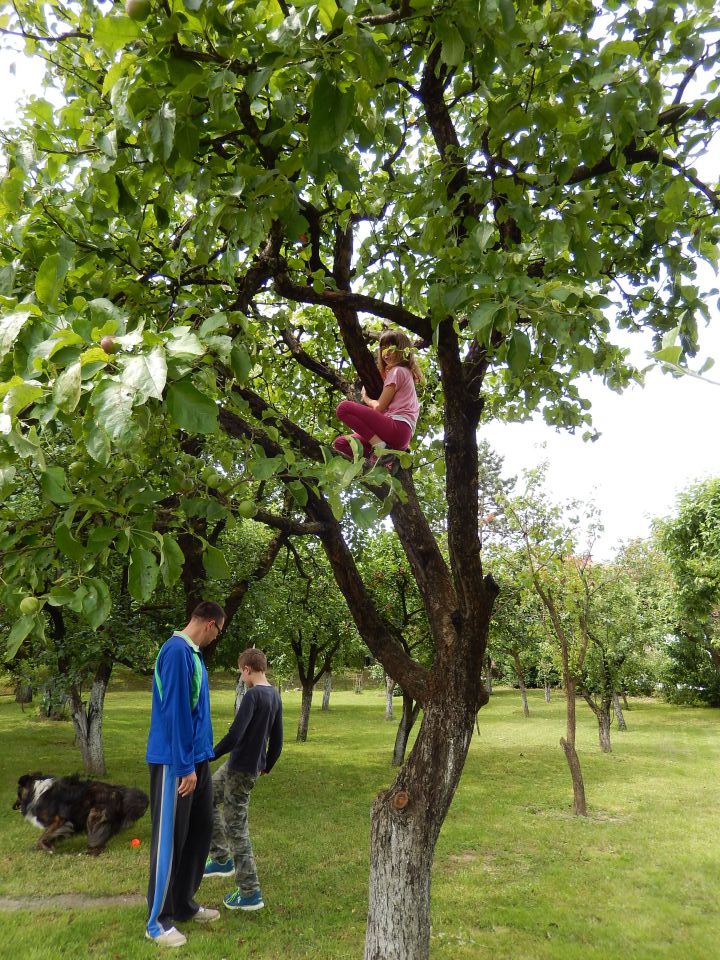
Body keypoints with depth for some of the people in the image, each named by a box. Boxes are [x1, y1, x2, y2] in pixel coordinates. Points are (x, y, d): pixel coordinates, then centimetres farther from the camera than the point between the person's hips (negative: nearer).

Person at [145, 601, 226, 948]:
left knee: (200, 830, 17)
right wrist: (185, 766, -20)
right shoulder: (177, 651, -21)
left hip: (197, 758, 10)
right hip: (175, 762, -10)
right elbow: (175, 712, -23)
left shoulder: (193, 652, 10)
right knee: (170, 839, 2)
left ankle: (184, 903, 31)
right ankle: (158, 921, 16)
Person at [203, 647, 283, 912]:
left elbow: (234, 736, -27)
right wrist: (267, 767, 25)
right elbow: (277, 740, 12)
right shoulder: (275, 696, 5)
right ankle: (221, 859, 30)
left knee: (236, 828, 2)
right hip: (253, 765, 9)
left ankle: (250, 893, 10)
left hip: (241, 768, -9)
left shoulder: (253, 695, -21)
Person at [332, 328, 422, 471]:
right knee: (339, 444, 6)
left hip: (397, 427, -10)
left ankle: (380, 447, -19)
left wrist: (366, 398, 14)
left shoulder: (397, 371, -1)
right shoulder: (405, 372, 28)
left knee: (343, 408, -16)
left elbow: (379, 407, -5)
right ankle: (386, 461, -7)